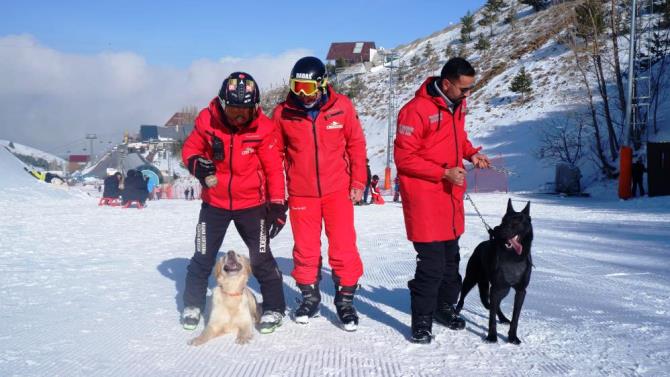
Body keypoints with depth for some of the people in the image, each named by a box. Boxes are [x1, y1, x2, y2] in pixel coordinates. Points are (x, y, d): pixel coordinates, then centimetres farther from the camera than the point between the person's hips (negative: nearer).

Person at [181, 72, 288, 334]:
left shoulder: (262, 127, -14)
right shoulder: (207, 120, -12)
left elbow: (274, 167, -8)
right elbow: (190, 148, 2)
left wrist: (277, 203, -9)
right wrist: (196, 163, -21)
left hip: (251, 204, -1)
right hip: (214, 202, 1)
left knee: (261, 258, 1)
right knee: (203, 258, 8)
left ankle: (274, 308, 17)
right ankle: (193, 305, 28)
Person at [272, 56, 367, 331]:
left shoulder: (341, 107, -8)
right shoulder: (283, 113, -6)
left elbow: (356, 144, 1)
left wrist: (358, 182, -1)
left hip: (338, 190, -1)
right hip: (301, 193, 1)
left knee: (344, 247, 1)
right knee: (305, 249, 10)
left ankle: (345, 299, 15)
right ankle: (309, 296, 28)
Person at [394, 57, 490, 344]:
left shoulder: (456, 105, 8)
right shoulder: (416, 110, -18)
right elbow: (404, 158, -17)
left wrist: (471, 153, 3)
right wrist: (444, 172, -20)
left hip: (451, 196, 8)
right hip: (424, 198, -8)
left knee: (451, 258, 18)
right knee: (432, 263, -8)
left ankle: (444, 307, 35)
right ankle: (421, 322, 6)